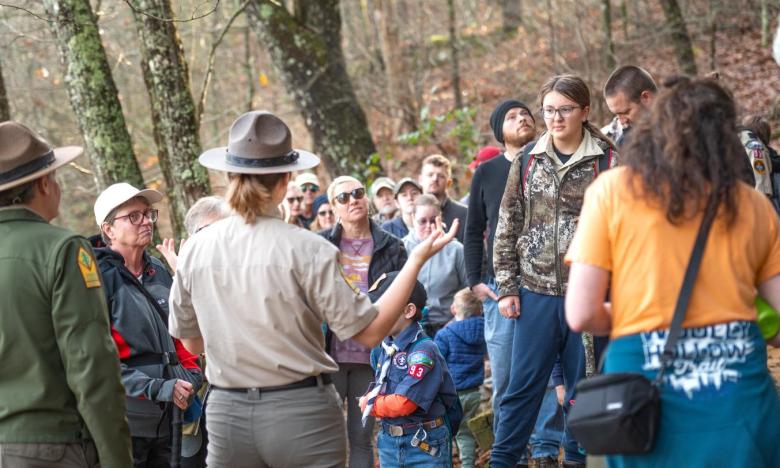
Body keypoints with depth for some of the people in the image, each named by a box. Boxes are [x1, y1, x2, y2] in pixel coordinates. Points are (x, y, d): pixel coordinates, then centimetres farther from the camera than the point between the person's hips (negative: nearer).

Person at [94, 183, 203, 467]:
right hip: (125, 421, -6)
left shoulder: (158, 271, 13)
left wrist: (190, 373, 6)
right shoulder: (99, 277, -9)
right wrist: (158, 389, -19)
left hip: (168, 418, 6)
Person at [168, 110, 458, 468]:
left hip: (226, 414, 3)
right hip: (301, 411, -3)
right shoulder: (306, 250, -13)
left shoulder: (194, 250, -1)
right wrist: (417, 260, -3)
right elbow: (369, 331, -10)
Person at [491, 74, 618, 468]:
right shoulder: (527, 160, 6)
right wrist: (506, 287, 4)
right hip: (536, 292, 2)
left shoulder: (608, 162, -4)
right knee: (522, 385, 6)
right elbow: (507, 228, 9)